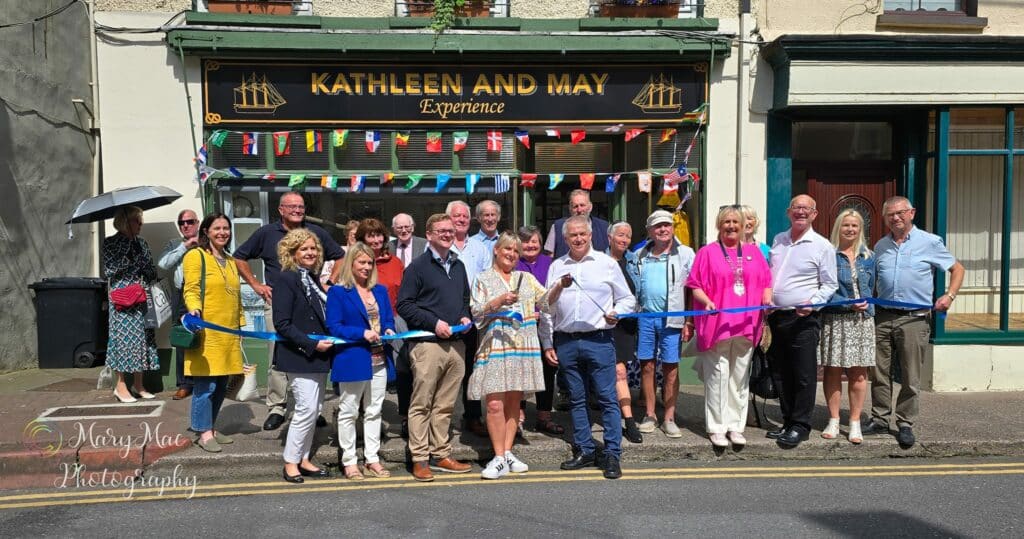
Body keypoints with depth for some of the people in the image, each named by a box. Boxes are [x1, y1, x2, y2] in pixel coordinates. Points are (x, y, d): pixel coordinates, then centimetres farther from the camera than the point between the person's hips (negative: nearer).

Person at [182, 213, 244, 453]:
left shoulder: (231, 261, 20)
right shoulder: (195, 256, -2)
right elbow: (191, 290, -9)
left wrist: (240, 324, 23)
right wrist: (194, 308, -28)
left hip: (228, 335, 7)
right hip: (206, 332, -7)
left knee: (221, 384, 10)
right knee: (206, 384, -5)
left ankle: (210, 427, 21)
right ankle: (204, 433, 5)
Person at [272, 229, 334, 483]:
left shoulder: (314, 279, 13)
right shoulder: (287, 279, -11)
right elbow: (282, 324, -17)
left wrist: (327, 341, 5)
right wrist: (312, 344, -19)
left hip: (318, 356, 8)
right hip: (298, 357, -8)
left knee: (313, 410, 11)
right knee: (307, 409, -8)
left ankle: (303, 459, 22)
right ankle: (290, 462, 6)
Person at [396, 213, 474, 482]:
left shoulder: (458, 266, 17)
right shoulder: (418, 267, -3)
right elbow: (404, 305, -7)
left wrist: (465, 316, 7)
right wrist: (434, 323, -14)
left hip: (456, 344, 6)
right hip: (428, 345, -6)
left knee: (445, 405, 11)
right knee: (421, 404, -1)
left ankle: (441, 455, 20)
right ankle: (420, 459, 6)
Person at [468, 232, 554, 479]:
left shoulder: (527, 278, 19)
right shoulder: (483, 280, 10)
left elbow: (545, 301, 9)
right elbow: (476, 313, 1)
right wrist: (498, 302, -13)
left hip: (523, 348, 3)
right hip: (494, 349, -3)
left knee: (513, 402, 7)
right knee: (495, 404, -8)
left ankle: (508, 453, 15)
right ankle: (499, 458, -2)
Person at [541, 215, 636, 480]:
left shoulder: (607, 264, 4)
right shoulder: (556, 267, 12)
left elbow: (627, 299, 9)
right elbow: (547, 308, 13)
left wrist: (616, 313, -12)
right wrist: (547, 344, 10)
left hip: (598, 340, -3)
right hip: (565, 343, 3)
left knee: (607, 398, -4)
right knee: (576, 400, 11)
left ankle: (612, 455, 3)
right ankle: (584, 451, 21)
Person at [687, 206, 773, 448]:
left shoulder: (754, 252, 14)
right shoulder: (707, 252, 3)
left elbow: (766, 283, 13)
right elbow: (695, 285, -1)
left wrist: (767, 299, -6)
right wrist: (706, 301, -18)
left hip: (746, 325, 4)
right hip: (717, 324, -3)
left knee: (740, 378, 9)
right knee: (717, 377, -1)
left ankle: (735, 426, 18)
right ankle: (716, 427, 7)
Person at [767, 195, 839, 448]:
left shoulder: (822, 246, -2)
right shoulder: (778, 240, 13)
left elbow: (829, 284, -1)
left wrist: (813, 302, -17)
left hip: (804, 319, -5)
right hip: (776, 316, 5)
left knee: (804, 375, -2)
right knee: (783, 373, 12)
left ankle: (800, 426, 7)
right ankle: (788, 421, 23)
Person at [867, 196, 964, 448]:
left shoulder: (930, 242, 2)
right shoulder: (881, 246, 13)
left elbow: (957, 269, 8)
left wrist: (949, 295, -6)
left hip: (914, 319, -3)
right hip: (882, 317, 4)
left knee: (910, 378, 2)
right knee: (879, 373, 6)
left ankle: (905, 424, 13)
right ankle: (880, 420, 17)